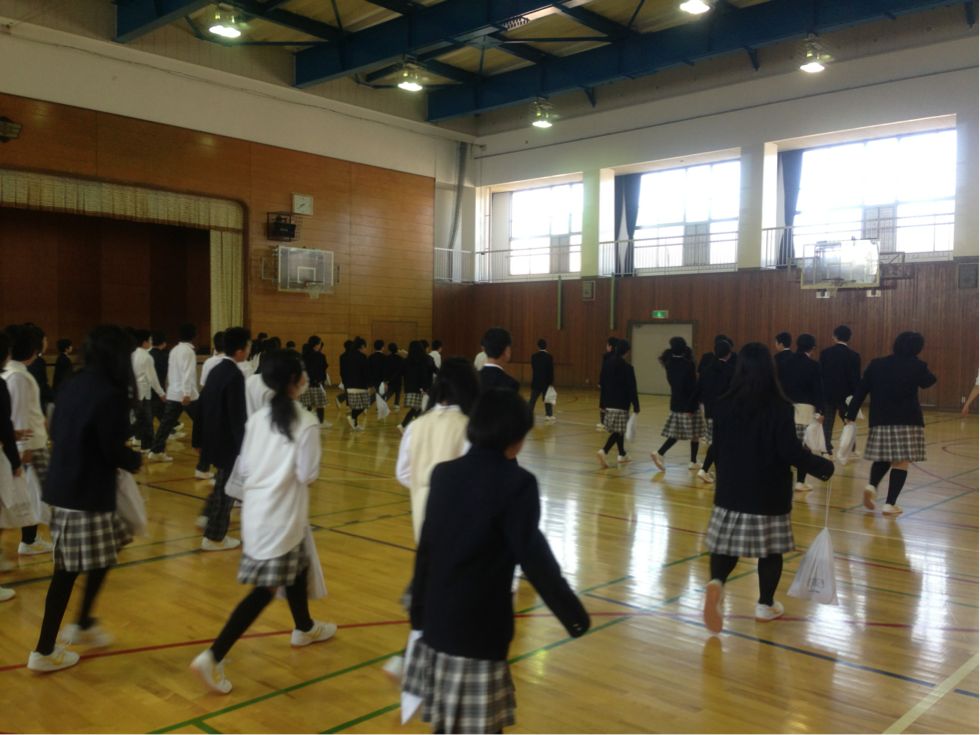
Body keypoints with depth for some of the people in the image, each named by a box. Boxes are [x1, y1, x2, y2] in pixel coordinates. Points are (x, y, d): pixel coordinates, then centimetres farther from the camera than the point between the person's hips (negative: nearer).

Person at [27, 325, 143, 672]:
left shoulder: (74, 385, 7)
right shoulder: (110, 394, -18)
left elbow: (60, 433, 14)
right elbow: (113, 450, -17)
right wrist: (136, 460, 2)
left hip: (63, 487, 8)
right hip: (88, 493, -8)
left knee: (98, 560, 21)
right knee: (67, 572, 3)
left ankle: (83, 624, 32)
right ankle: (44, 650, 13)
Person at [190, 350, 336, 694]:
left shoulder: (257, 419, 4)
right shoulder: (306, 422, -14)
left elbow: (243, 467, 6)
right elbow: (308, 474, -13)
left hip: (256, 507, 8)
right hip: (282, 513, -8)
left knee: (298, 566, 26)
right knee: (265, 589, -2)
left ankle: (304, 628, 45)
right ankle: (213, 657, -8)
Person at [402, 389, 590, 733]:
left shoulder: (444, 473, 3)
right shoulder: (516, 483, -16)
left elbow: (425, 549, 9)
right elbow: (533, 556, -15)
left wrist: (418, 610, 19)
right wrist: (573, 612, -5)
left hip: (437, 617, 7)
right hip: (479, 625, -6)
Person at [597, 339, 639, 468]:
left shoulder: (607, 364, 5)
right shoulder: (627, 367, -13)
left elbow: (602, 383, 11)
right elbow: (632, 389, -12)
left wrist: (605, 402, 19)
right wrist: (636, 406, -7)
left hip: (609, 403, 7)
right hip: (621, 404, -7)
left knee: (618, 430, 18)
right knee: (618, 431, -4)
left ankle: (622, 454, 28)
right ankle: (604, 451, -24)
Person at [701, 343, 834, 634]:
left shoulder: (724, 405, -1)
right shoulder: (780, 407, -13)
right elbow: (791, 451, -14)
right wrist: (824, 466, 1)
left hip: (731, 489, 3)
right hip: (769, 492, -3)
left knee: (727, 545, 10)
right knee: (771, 549, 13)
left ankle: (716, 584, -15)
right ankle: (765, 605, 23)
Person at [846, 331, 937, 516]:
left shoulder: (876, 364, 2)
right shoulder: (917, 366, -5)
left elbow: (861, 391, 3)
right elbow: (929, 381, 16)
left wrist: (851, 414, 8)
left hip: (880, 420, 3)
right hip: (908, 421, -3)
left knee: (883, 457, 19)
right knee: (901, 462, 2)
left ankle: (872, 485, -5)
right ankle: (890, 504, -1)